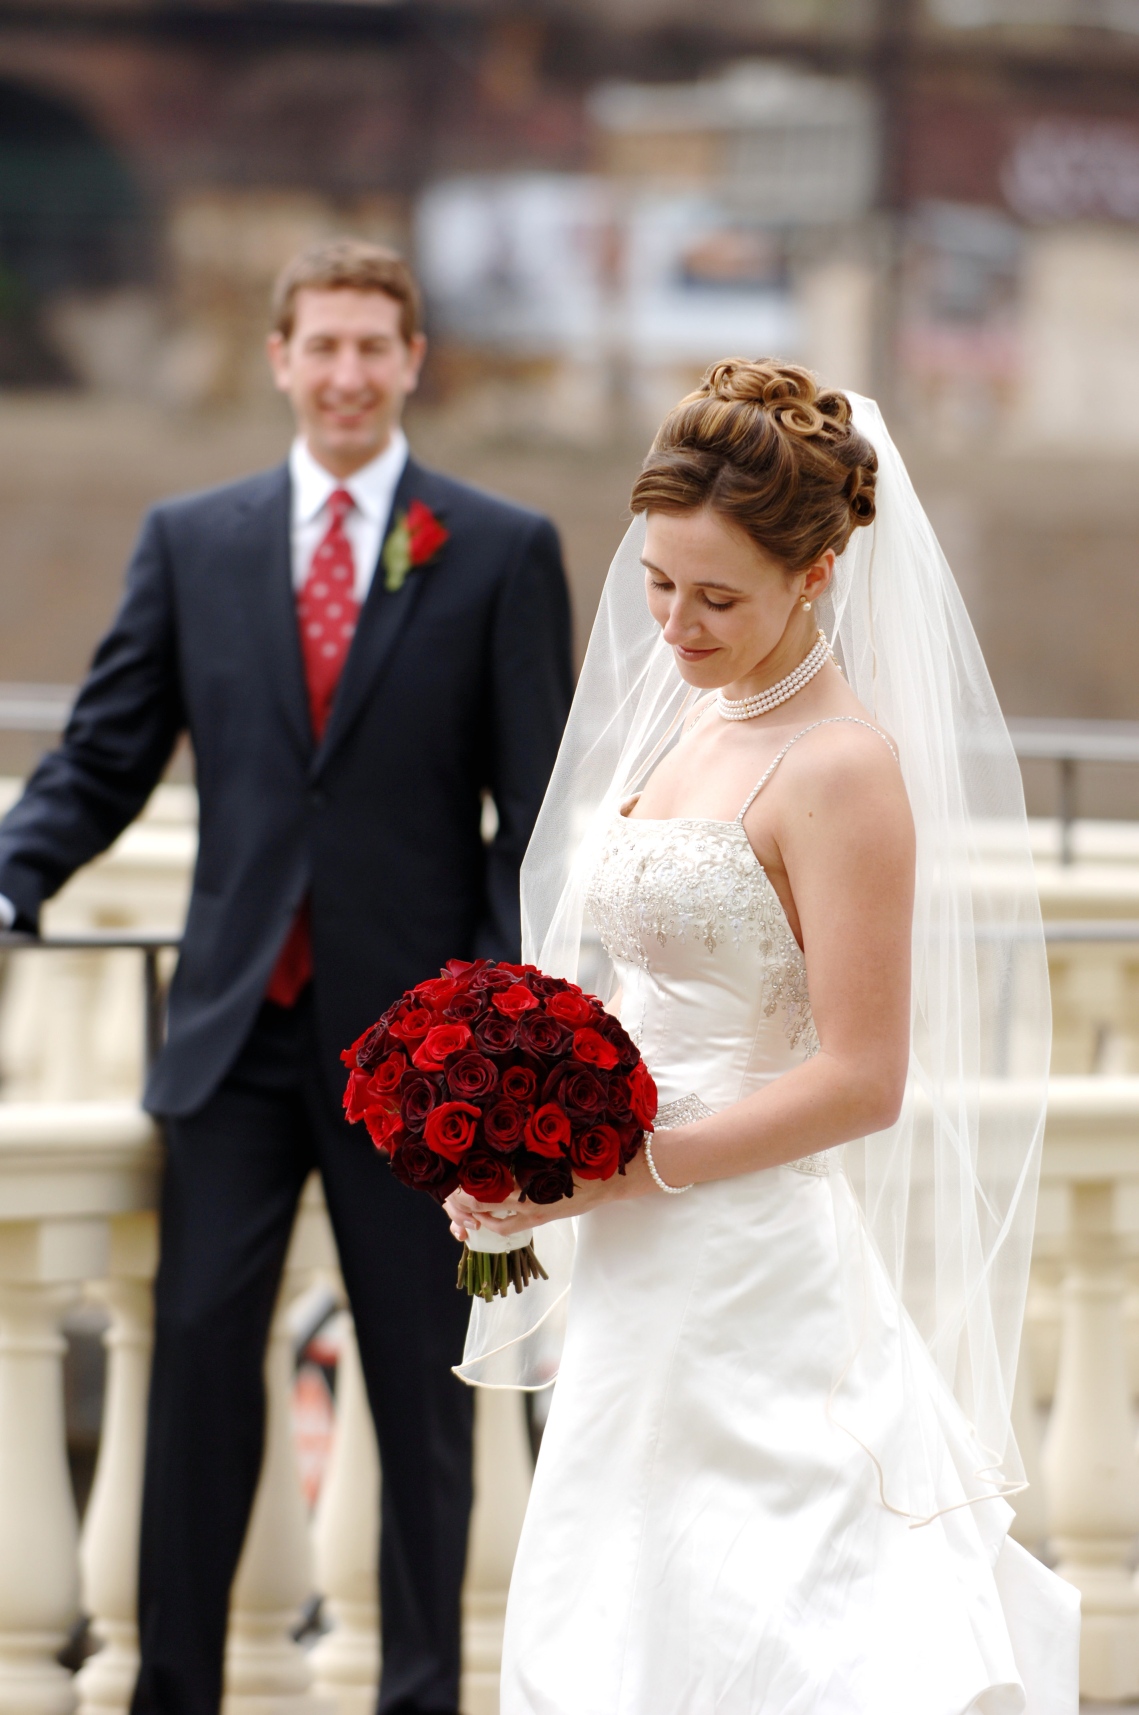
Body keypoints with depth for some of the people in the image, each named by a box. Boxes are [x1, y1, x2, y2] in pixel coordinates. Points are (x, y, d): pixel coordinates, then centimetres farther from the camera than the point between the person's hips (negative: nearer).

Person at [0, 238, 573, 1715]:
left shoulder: (501, 554, 2)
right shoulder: (192, 543, 8)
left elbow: (541, 805, 0)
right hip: (239, 1030, 2)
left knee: (421, 1376, 5)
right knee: (200, 1342, -4)